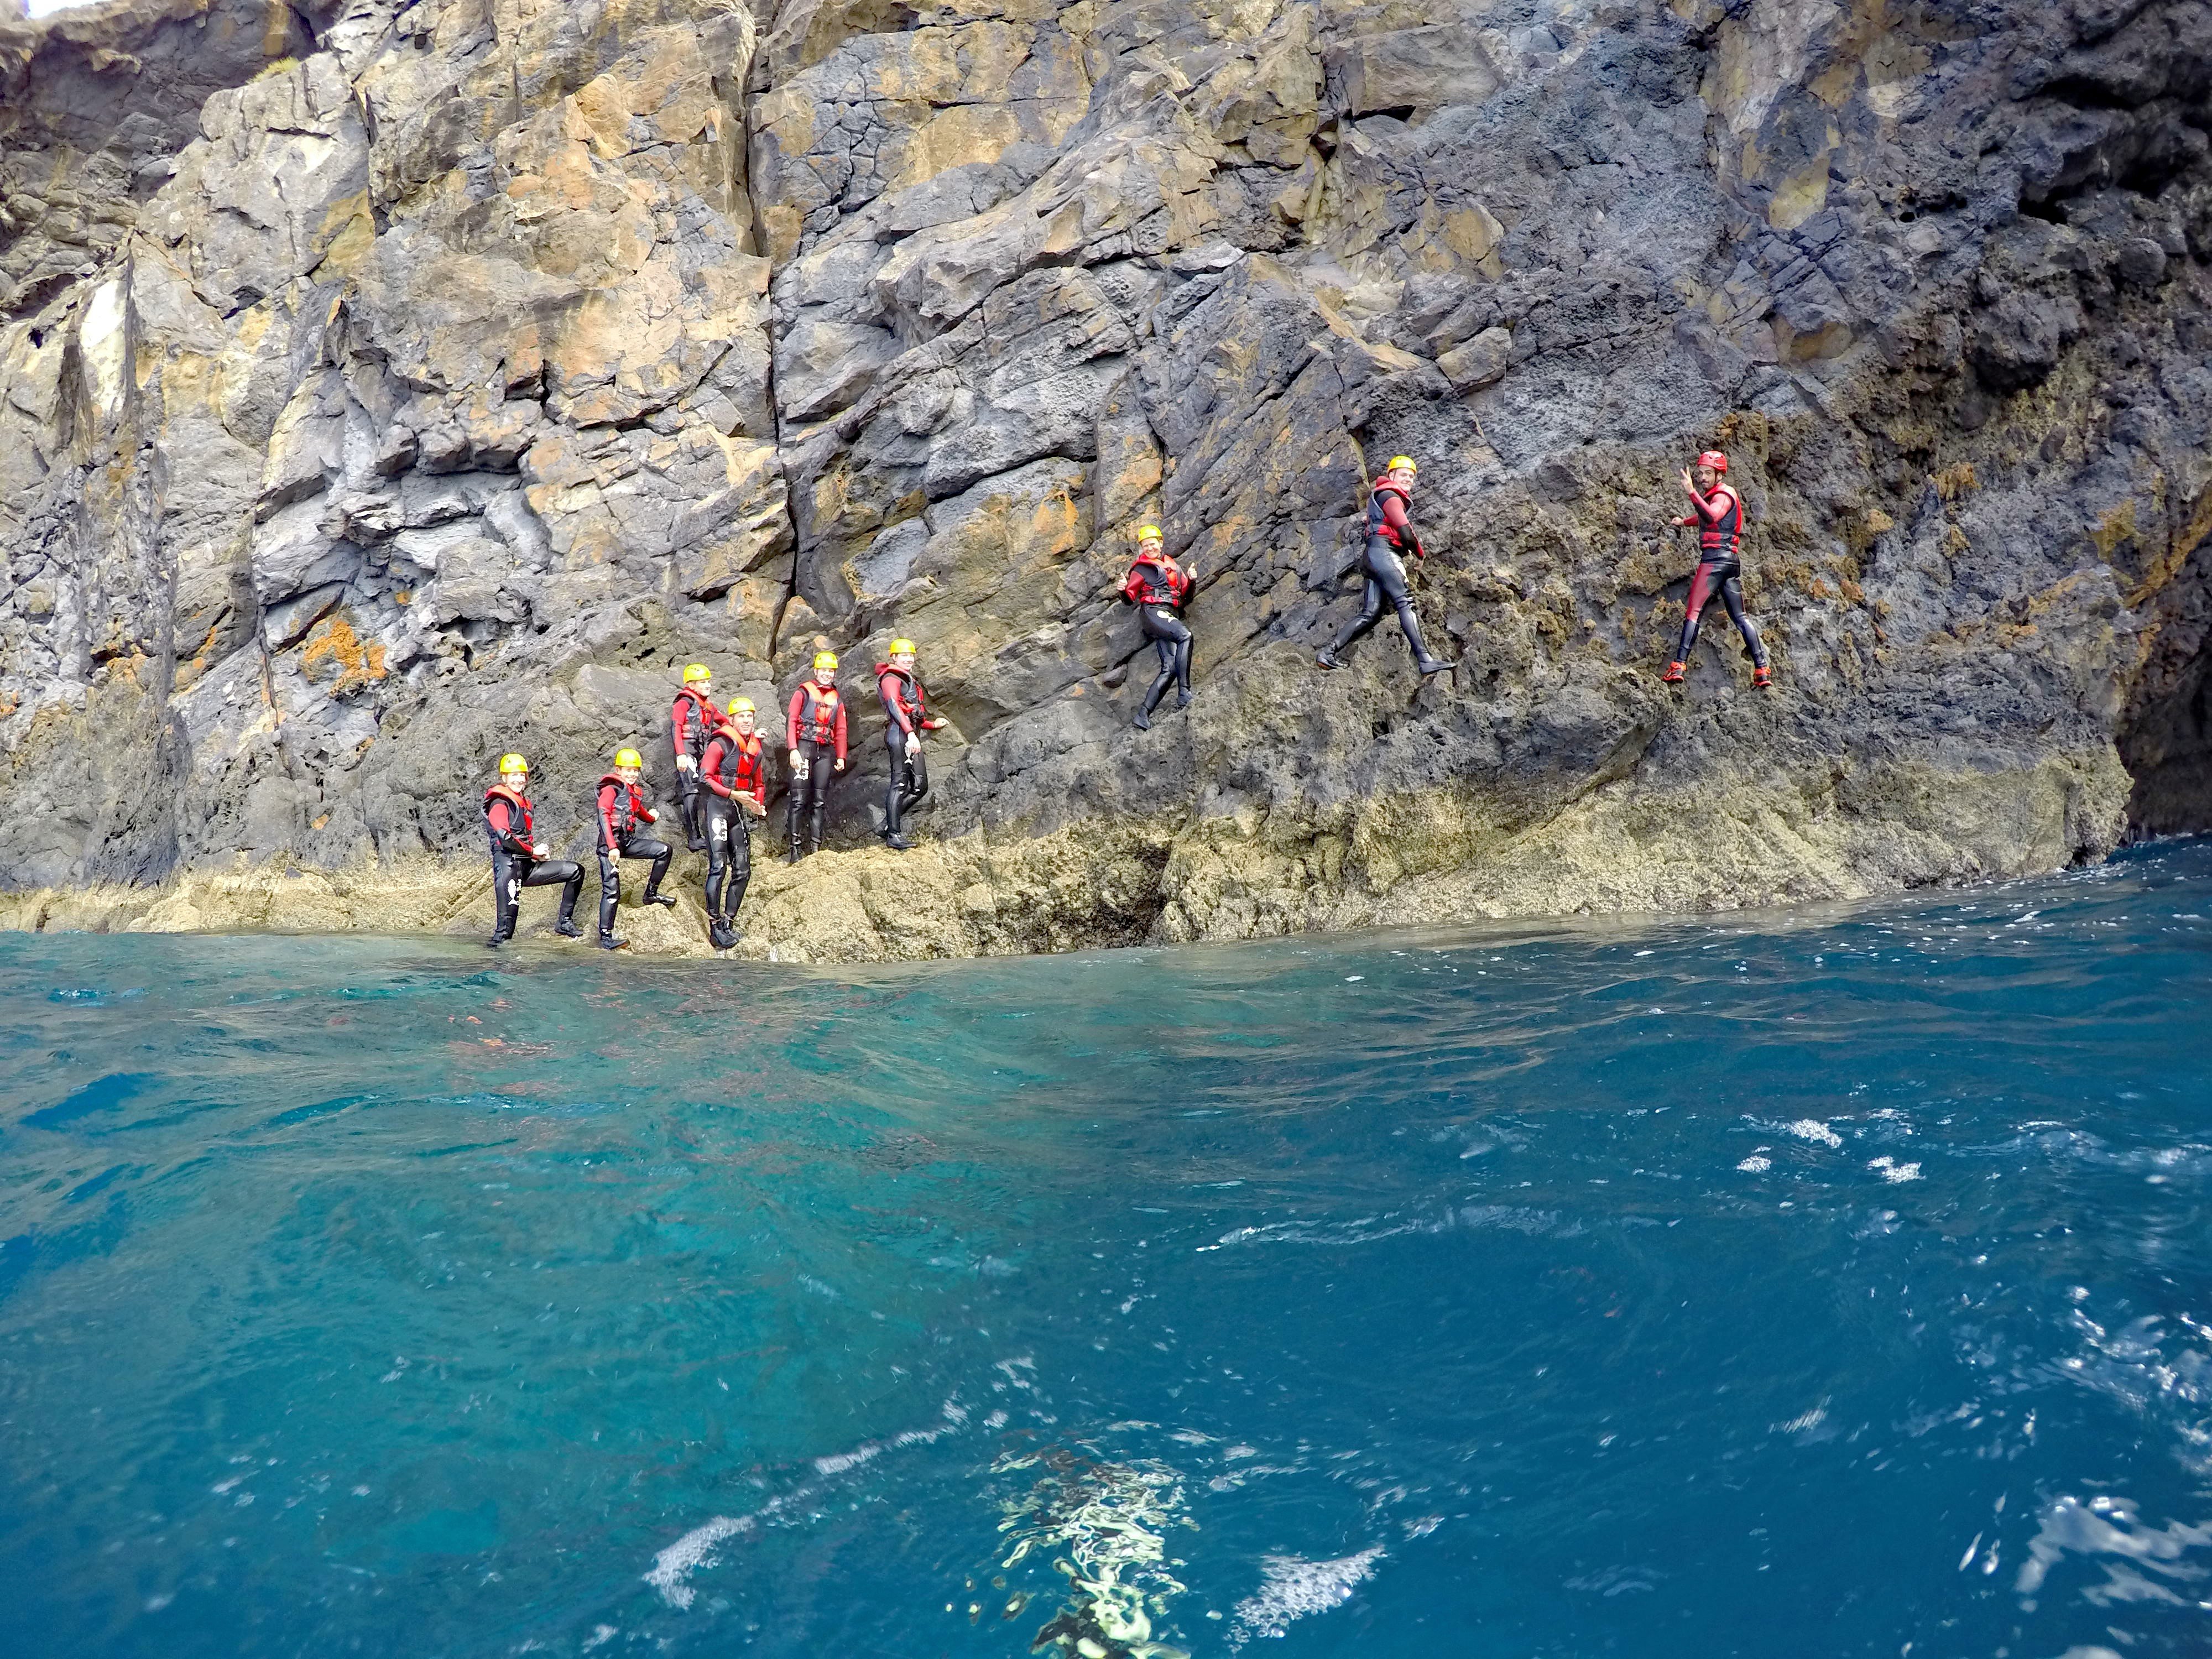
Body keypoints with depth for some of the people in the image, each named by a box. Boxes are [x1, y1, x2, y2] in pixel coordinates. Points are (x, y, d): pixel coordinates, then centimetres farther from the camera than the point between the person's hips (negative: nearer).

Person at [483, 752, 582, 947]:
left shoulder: (523, 802, 20)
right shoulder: (499, 803, -8)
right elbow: (505, 838, -20)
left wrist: (540, 850, 11)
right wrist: (533, 851, -10)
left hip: (528, 866, 9)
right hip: (508, 864, -9)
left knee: (576, 871, 6)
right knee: (509, 911, -23)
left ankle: (565, 923, 8)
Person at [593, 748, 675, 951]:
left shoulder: (635, 792, 17)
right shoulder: (612, 788, -6)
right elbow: (603, 816, -17)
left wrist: (652, 817, 24)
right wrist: (612, 847, -23)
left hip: (629, 841, 7)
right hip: (610, 843, -7)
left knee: (664, 850, -3)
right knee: (612, 891, -12)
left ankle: (651, 893, 9)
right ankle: (605, 938, -10)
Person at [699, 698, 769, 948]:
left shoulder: (757, 749, 14)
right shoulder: (721, 744, -8)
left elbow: (759, 784, 24)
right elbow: (705, 778, -13)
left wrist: (759, 805, 5)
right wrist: (733, 794, -19)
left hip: (740, 809, 7)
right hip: (718, 805, -7)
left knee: (742, 869, 5)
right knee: (718, 866, -13)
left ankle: (728, 922, 13)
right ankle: (714, 926, -10)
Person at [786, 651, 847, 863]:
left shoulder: (837, 700, 19)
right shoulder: (804, 692, 4)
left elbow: (840, 731, 20)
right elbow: (791, 721, -2)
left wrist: (841, 757, 9)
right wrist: (793, 750, -13)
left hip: (825, 751, 5)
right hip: (804, 746, -5)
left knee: (820, 800, 2)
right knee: (799, 799, -8)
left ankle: (816, 846, 2)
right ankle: (795, 848, -9)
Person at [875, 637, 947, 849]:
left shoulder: (909, 681, 30)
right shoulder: (891, 678, 0)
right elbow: (894, 706, -15)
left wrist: (932, 724, 34)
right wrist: (911, 733, -25)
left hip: (911, 736, 10)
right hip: (900, 733, -10)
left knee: (920, 786, 3)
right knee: (900, 783, -13)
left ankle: (889, 823, 10)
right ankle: (894, 835, -15)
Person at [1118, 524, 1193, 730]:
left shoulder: (1174, 566, 24)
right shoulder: (1142, 568, 10)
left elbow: (1186, 597, 22)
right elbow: (1130, 597, 5)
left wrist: (1190, 580, 3)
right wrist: (1124, 589, -17)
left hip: (1171, 616, 6)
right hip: (1152, 611, -6)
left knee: (1170, 668, -11)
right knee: (1185, 635, -34)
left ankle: (1143, 715, -15)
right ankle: (1184, 695, -41)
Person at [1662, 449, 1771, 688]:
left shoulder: (1723, 495, -5)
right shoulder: (1717, 495, 24)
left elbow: (1712, 517, -29)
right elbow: (1706, 518, 47)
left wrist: (1692, 492, -36)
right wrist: (1684, 520, 62)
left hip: (1715, 557, -10)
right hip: (1732, 560, 10)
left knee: (1694, 612, -12)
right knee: (1739, 617, 7)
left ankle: (1678, 667, -19)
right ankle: (1762, 670, 3)